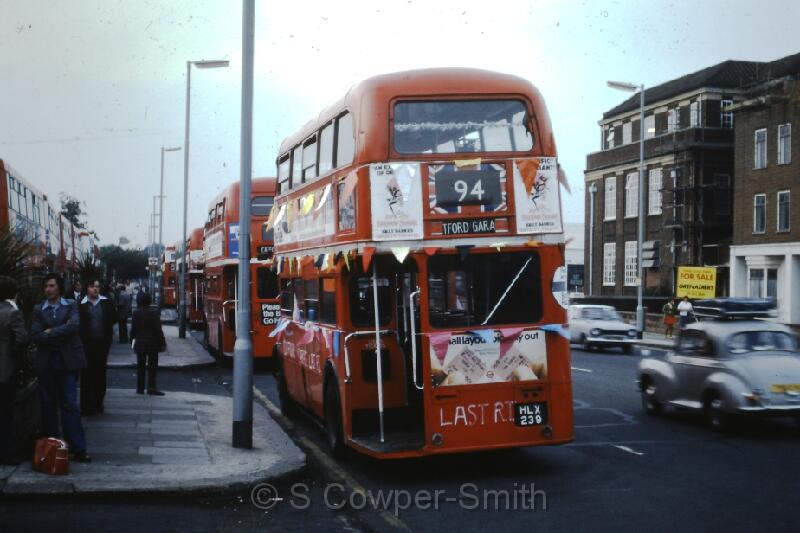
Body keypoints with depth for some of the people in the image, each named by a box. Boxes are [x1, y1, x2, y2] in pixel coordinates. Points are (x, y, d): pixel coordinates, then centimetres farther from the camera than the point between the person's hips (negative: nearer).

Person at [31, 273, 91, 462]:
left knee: (69, 405, -3)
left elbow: (74, 325, -13)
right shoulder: (38, 310, 9)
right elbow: (35, 335, -4)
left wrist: (51, 332, -9)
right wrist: (61, 335, -9)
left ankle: (78, 449, -3)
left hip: (67, 361, -2)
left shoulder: (71, 306, 6)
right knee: (48, 406, 6)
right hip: (47, 362, 2)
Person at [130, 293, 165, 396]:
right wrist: (162, 342, -6)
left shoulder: (136, 313, -3)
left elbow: (133, 329, 1)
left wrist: (132, 340, 13)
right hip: (153, 343, -3)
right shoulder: (154, 312, -11)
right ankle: (151, 387, -3)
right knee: (152, 367, 3)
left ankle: (140, 388, 13)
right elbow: (158, 329, -11)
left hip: (140, 343, 3)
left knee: (140, 367, 11)